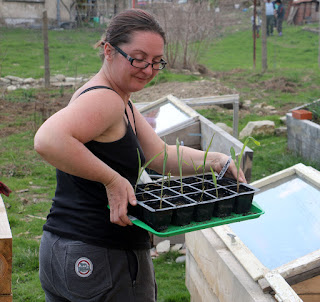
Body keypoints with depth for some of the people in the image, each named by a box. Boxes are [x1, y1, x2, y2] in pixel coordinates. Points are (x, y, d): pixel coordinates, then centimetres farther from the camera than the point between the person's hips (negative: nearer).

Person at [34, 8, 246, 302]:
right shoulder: (105, 101, -20)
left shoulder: (122, 104, 14)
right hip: (103, 259, -10)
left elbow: (161, 155, 9)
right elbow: (48, 140, -37)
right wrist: (112, 180, -30)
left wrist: (213, 160, -7)